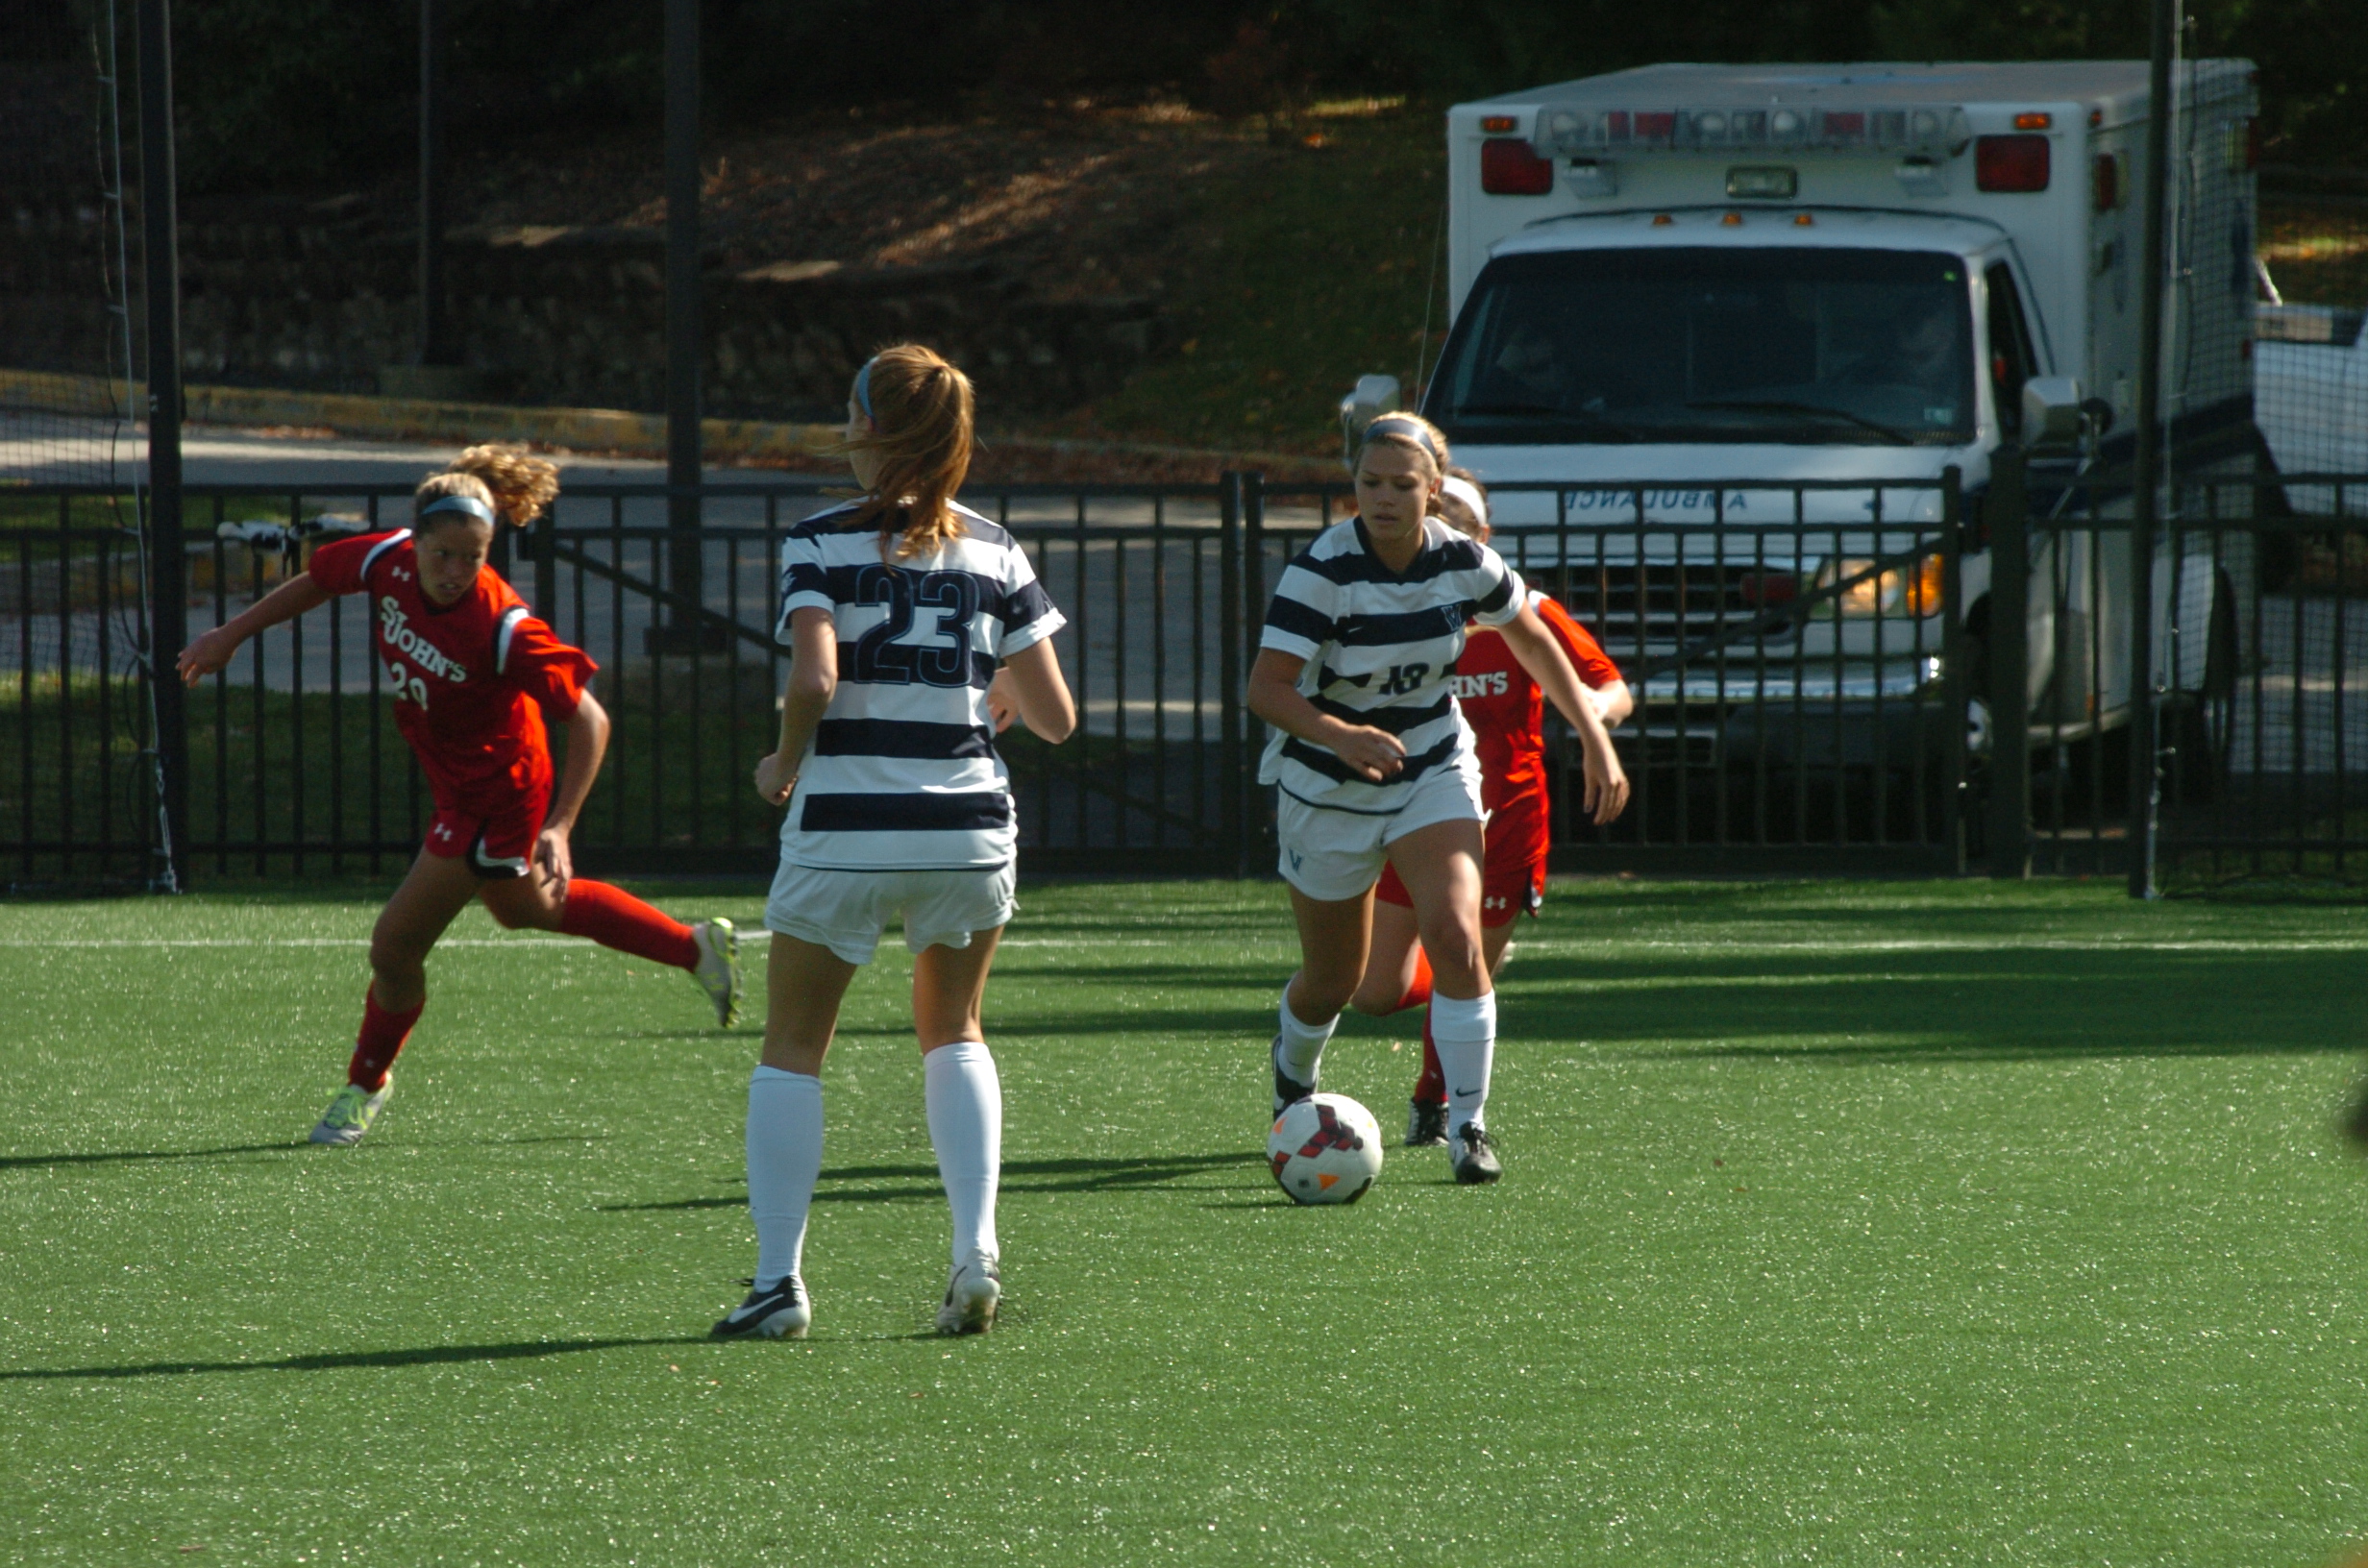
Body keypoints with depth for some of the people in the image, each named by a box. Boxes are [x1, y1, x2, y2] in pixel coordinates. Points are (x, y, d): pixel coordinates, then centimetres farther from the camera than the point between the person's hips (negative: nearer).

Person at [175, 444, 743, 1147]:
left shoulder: (504, 630, -34)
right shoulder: (388, 562, -17)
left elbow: (589, 721, -28)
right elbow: (315, 582, 6)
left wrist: (559, 828, -35)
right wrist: (231, 634, 8)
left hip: (493, 799, -8)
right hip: (461, 790, 8)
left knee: (396, 946, 0)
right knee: (523, 906, 32)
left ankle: (367, 1083, 30)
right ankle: (696, 948, 49)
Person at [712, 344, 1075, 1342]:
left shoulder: (820, 545, -5)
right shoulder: (993, 554, 4)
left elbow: (815, 678, -21)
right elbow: (1055, 718, 3)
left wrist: (783, 767, -3)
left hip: (843, 833, -3)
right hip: (968, 830, 3)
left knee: (792, 1049, 10)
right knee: (954, 1034, 21)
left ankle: (778, 1280, 1)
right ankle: (976, 1252, 3)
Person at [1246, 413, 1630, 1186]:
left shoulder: (1462, 562, -10)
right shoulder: (1321, 570, -22)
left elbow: (1533, 641, 8)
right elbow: (1267, 688, -30)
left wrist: (1595, 739, 5)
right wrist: (1340, 735, -48)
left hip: (1434, 773, 2)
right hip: (1328, 789, -2)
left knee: (1456, 935, -21)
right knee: (1333, 982, 9)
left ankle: (1467, 1124, -12)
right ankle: (1293, 1073, 44)